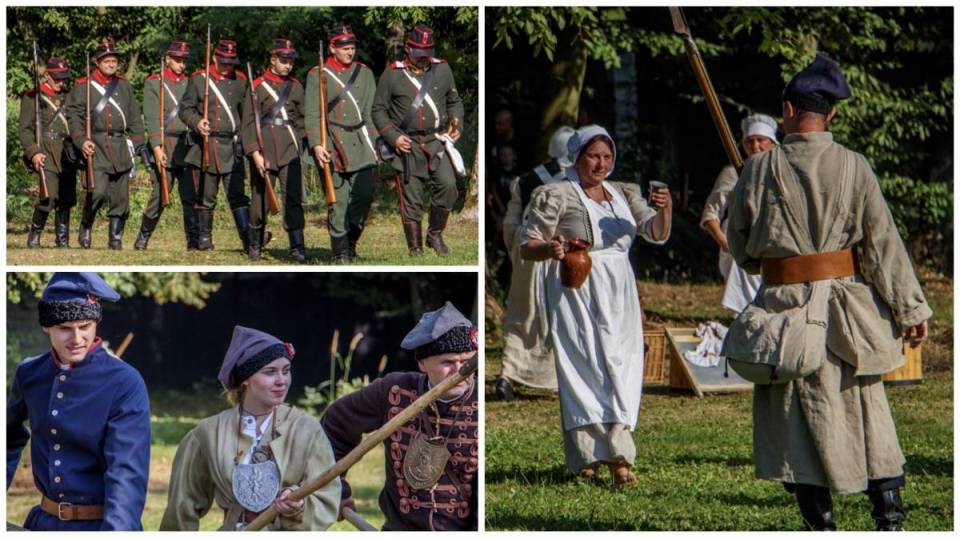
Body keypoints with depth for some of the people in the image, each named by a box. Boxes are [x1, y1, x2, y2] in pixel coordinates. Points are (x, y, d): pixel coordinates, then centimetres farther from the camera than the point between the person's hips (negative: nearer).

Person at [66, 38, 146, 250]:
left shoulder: (124, 86, 15)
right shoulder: (83, 86, 3)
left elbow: (135, 116, 18)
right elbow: (73, 116, -2)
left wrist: (137, 141, 8)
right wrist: (81, 141, -15)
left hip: (120, 146, 4)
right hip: (96, 147, -4)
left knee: (121, 197, 3)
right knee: (98, 191, -17)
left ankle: (116, 238, 12)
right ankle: (85, 229, 4)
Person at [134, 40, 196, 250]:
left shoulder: (192, 83, 14)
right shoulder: (154, 83, 3)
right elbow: (151, 117, -5)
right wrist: (157, 147, -14)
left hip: (188, 147, 3)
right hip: (165, 149, -3)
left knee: (191, 197, -4)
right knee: (160, 196, -3)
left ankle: (194, 240, -2)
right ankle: (143, 237, 12)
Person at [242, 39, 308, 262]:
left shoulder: (296, 87, 11)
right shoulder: (257, 86, -1)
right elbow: (248, 122, -4)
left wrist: (300, 145, 12)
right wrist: (255, 153, -11)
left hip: (290, 151, 2)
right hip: (264, 150, -2)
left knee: (293, 197, -8)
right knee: (261, 199, 6)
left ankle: (297, 246, -10)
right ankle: (255, 245, 21)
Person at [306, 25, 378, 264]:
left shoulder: (364, 73, 13)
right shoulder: (317, 75, 3)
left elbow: (371, 110, 14)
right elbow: (312, 113, -1)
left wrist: (373, 141, 7)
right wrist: (316, 144, -12)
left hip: (360, 141, 3)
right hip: (333, 144, -3)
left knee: (365, 194, -8)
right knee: (338, 200, -4)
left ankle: (351, 239, 12)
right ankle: (340, 250, 3)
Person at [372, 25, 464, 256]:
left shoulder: (442, 69, 10)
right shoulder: (392, 73, 1)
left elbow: (454, 101, 20)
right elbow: (378, 110, 4)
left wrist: (456, 123, 1)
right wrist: (393, 136, -9)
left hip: (437, 142, 2)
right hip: (407, 146, -2)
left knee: (447, 186, -18)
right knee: (411, 201, -1)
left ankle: (435, 234, 3)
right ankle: (415, 249, 10)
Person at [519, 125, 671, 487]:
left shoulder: (623, 195, 16)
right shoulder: (556, 196, 0)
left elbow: (656, 234, 6)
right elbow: (526, 247, -2)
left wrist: (665, 210, -16)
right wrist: (549, 248, -25)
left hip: (618, 295, 6)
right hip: (576, 293, -6)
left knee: (621, 370, 1)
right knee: (585, 368, -13)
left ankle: (616, 455, 3)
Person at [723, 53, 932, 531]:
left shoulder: (761, 168, -6)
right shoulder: (853, 167, -5)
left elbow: (739, 244, 5)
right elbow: (884, 242, -4)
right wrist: (910, 308, 1)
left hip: (785, 303, -1)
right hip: (848, 306, 2)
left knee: (798, 413, 7)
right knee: (867, 407, 13)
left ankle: (821, 523, 5)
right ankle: (889, 515, 13)